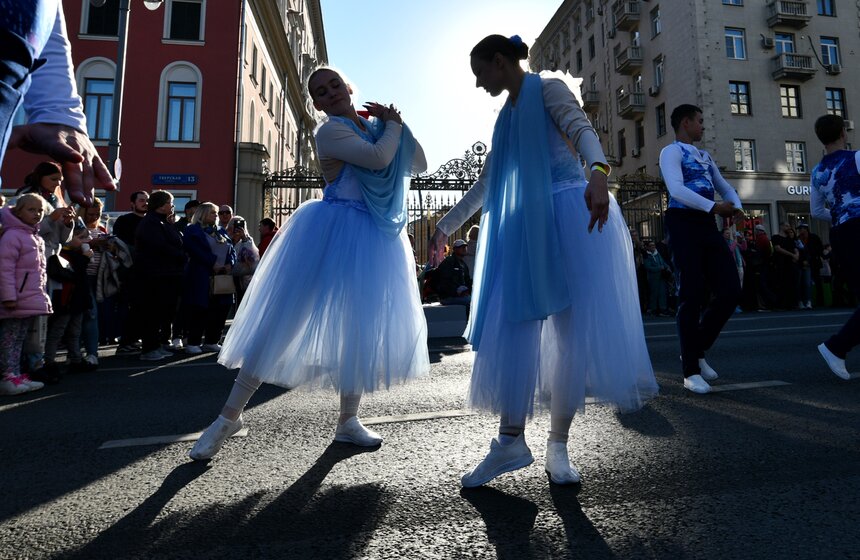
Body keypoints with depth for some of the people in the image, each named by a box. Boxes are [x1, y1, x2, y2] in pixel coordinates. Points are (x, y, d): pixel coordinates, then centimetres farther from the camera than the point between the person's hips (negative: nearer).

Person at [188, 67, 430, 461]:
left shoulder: (376, 127, 16)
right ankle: (230, 414, 11)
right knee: (283, 319, -3)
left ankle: (348, 420, 23)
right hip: (334, 232, -6)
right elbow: (378, 158, -18)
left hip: (377, 238, 6)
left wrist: (394, 123, 6)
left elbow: (419, 165, 14)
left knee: (364, 327, 7)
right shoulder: (330, 131, -4)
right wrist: (394, 124, 0)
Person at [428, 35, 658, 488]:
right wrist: (445, 226, 25)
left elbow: (581, 129, -14)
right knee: (513, 324, -6)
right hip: (526, 225, 6)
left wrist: (598, 173, -36)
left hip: (570, 216, -6)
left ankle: (558, 446, 4)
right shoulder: (507, 116, 25)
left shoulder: (547, 89, 6)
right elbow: (485, 185, 26)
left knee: (572, 329, -5)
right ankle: (511, 440, 0)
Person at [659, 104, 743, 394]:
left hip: (707, 225, 8)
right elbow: (676, 190, -16)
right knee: (691, 295, -7)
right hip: (684, 223, -8)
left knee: (730, 291, 0)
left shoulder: (705, 156, 25)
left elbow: (725, 188, 24)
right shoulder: (671, 152, 0)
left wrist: (736, 207, 3)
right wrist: (714, 206, -22)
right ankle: (690, 370, 4)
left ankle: (697, 351, 18)